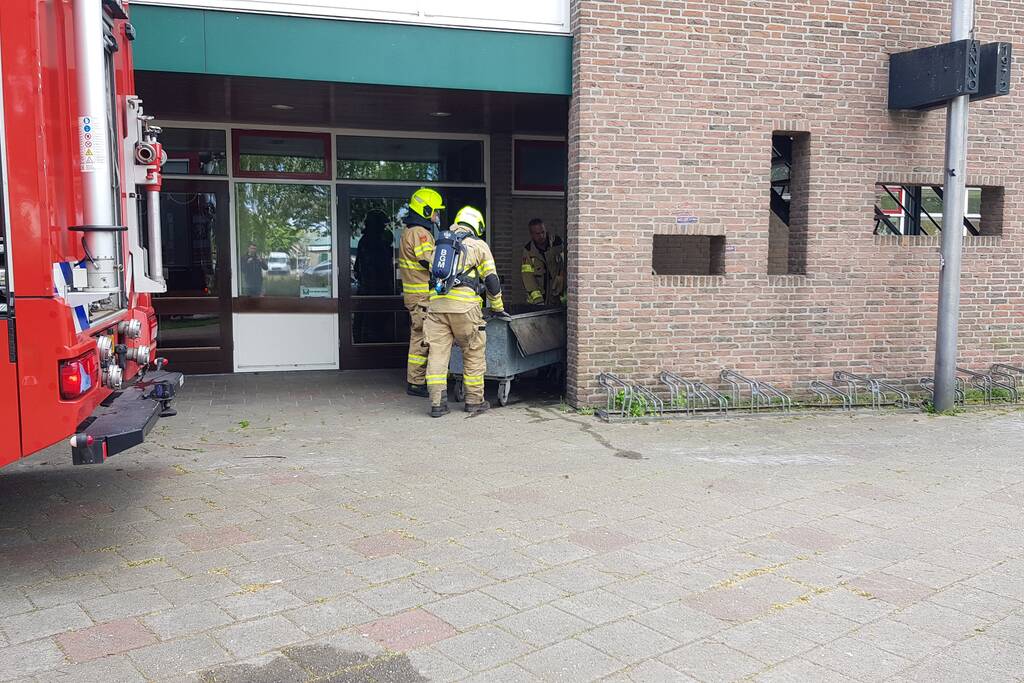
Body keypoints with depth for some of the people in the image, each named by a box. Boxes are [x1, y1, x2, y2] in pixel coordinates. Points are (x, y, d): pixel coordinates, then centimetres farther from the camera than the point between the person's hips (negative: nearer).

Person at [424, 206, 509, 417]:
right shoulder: (479, 245, 12)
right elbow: (491, 279, 10)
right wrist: (498, 308, 20)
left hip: (436, 303, 4)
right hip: (464, 305, -4)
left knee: (437, 352, 3)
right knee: (474, 353, 9)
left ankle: (437, 403, 1)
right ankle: (474, 400, 14)